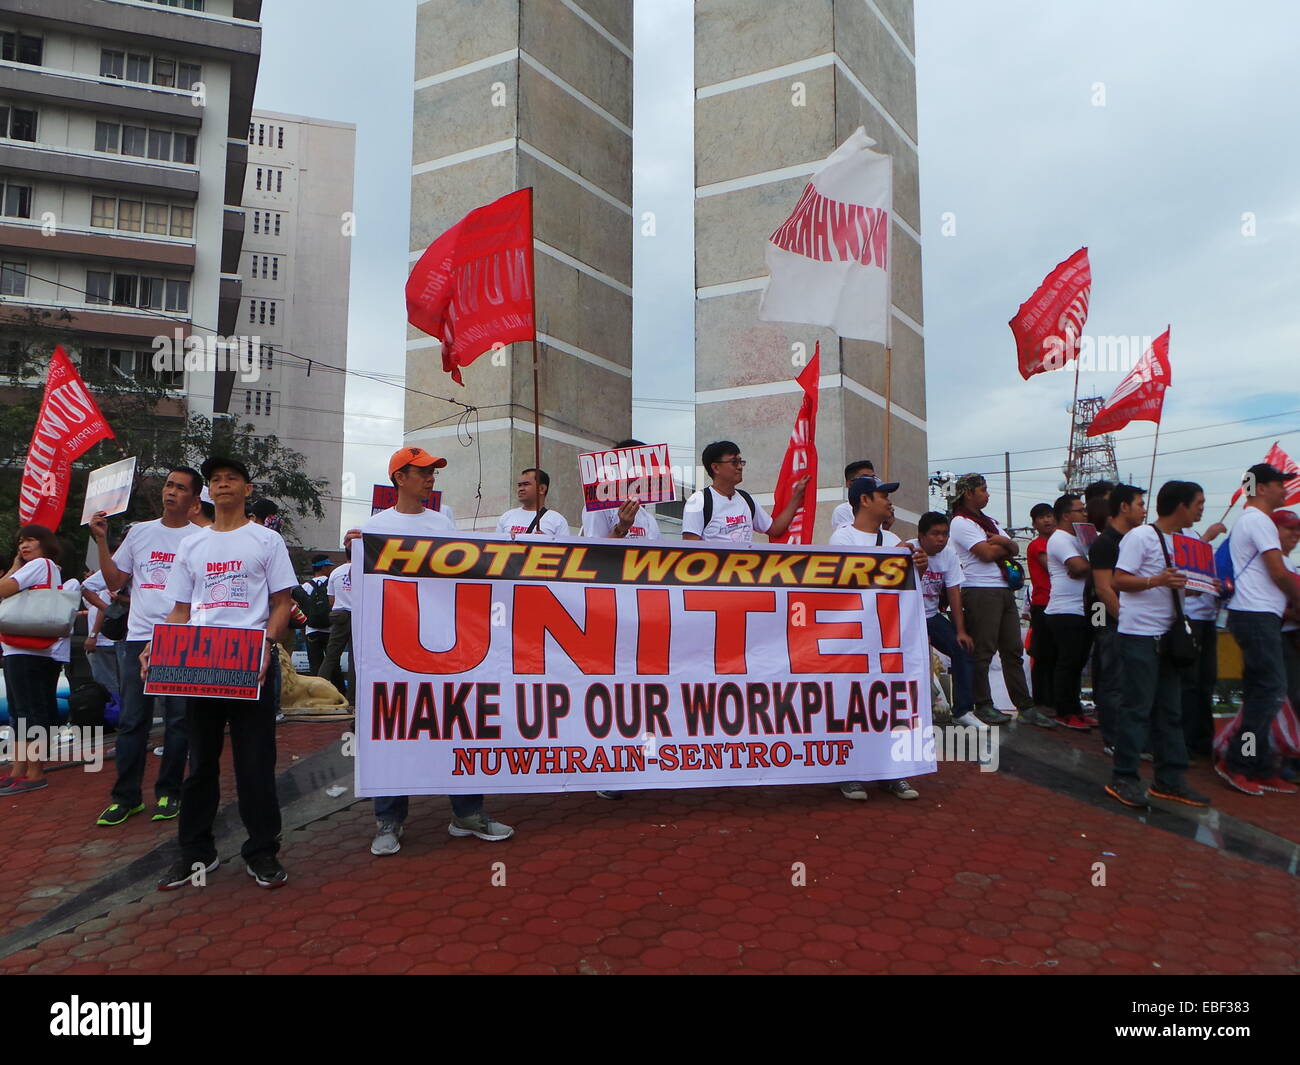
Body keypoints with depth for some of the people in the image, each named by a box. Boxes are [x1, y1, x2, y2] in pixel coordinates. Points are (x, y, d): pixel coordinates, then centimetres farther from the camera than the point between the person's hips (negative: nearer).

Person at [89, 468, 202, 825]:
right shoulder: (140, 532, 13)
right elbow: (114, 582, 13)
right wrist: (101, 541, 5)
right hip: (139, 637, 3)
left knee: (178, 719, 3)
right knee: (132, 720, 4)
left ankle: (168, 793, 14)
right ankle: (126, 796, 13)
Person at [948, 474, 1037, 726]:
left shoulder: (989, 521, 22)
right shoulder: (961, 522, -5)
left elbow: (1015, 549, 14)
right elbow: (987, 553, -15)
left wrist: (1002, 541, -7)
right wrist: (1005, 544, 4)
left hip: (1004, 590, 8)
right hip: (980, 591, -8)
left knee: (1013, 649, 7)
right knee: (983, 651, -4)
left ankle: (1025, 706, 11)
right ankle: (983, 705, 5)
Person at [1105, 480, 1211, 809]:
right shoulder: (1140, 537, -10)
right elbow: (1118, 581, -16)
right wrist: (1156, 580, -29)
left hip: (1167, 634, 8)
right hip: (1139, 634, -8)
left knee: (1170, 708, 10)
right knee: (1137, 706, -6)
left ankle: (1170, 779, 18)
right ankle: (1123, 778, 2)